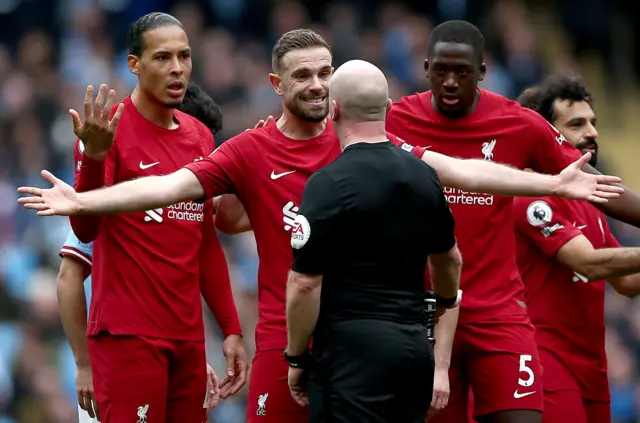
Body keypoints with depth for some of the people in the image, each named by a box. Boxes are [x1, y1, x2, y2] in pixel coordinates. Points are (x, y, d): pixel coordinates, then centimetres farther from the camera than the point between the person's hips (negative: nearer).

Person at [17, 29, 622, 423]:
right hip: (284, 336, -1)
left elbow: (454, 170, 1)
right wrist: (81, 201, -19)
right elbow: (171, 185, -7)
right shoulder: (250, 151, 0)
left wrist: (554, 183, -5)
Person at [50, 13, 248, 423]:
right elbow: (85, 229, -15)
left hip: (189, 335, 6)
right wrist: (94, 157, -31)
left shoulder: (201, 137, 12)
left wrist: (232, 328, 16)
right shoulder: (110, 127, -7)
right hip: (128, 334, -6)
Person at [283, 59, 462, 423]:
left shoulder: (329, 184, -13)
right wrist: (447, 302, 45)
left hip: (354, 349, -7)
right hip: (416, 345, 7)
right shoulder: (424, 175, 9)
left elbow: (306, 284, -15)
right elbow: (449, 259, 24)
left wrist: (296, 358, -3)